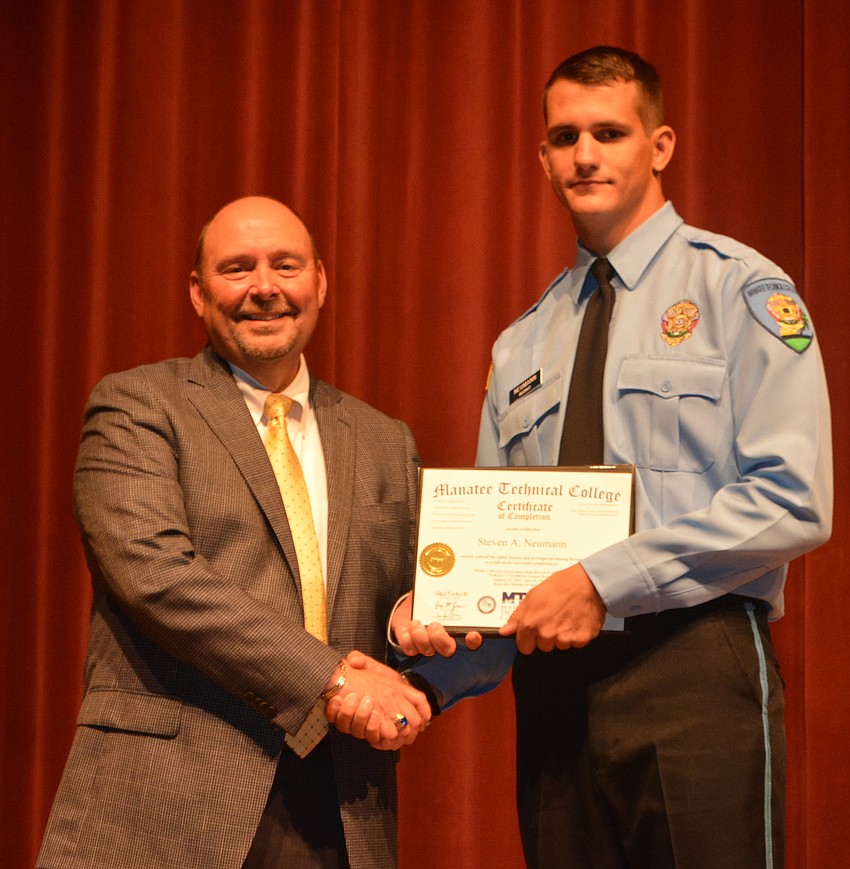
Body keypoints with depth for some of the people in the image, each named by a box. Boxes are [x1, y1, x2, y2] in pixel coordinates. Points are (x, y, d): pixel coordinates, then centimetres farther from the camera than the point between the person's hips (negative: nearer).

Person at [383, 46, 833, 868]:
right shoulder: (522, 346, 17)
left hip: (692, 669, -5)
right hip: (553, 680, 5)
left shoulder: (737, 289, 0)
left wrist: (605, 580, -15)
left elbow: (793, 501, -11)